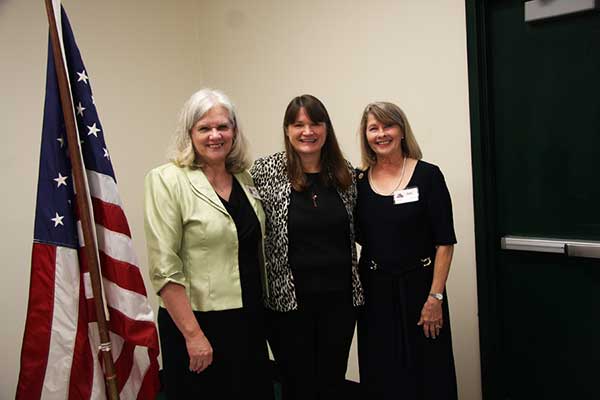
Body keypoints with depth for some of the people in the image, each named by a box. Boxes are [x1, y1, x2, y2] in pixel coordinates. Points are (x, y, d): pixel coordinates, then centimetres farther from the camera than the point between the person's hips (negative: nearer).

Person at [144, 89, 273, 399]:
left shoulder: (245, 179, 6)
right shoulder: (168, 180, -11)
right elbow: (164, 268, -16)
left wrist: (264, 313, 13)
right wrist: (193, 334, -17)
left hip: (249, 320, 6)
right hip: (197, 320, -5)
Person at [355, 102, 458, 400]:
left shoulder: (427, 175, -6)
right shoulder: (358, 182, 3)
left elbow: (445, 242, -8)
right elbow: (357, 238, 10)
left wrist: (435, 297, -12)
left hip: (418, 285, -3)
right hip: (374, 289, 3)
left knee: (427, 373, 7)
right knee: (381, 375, 13)